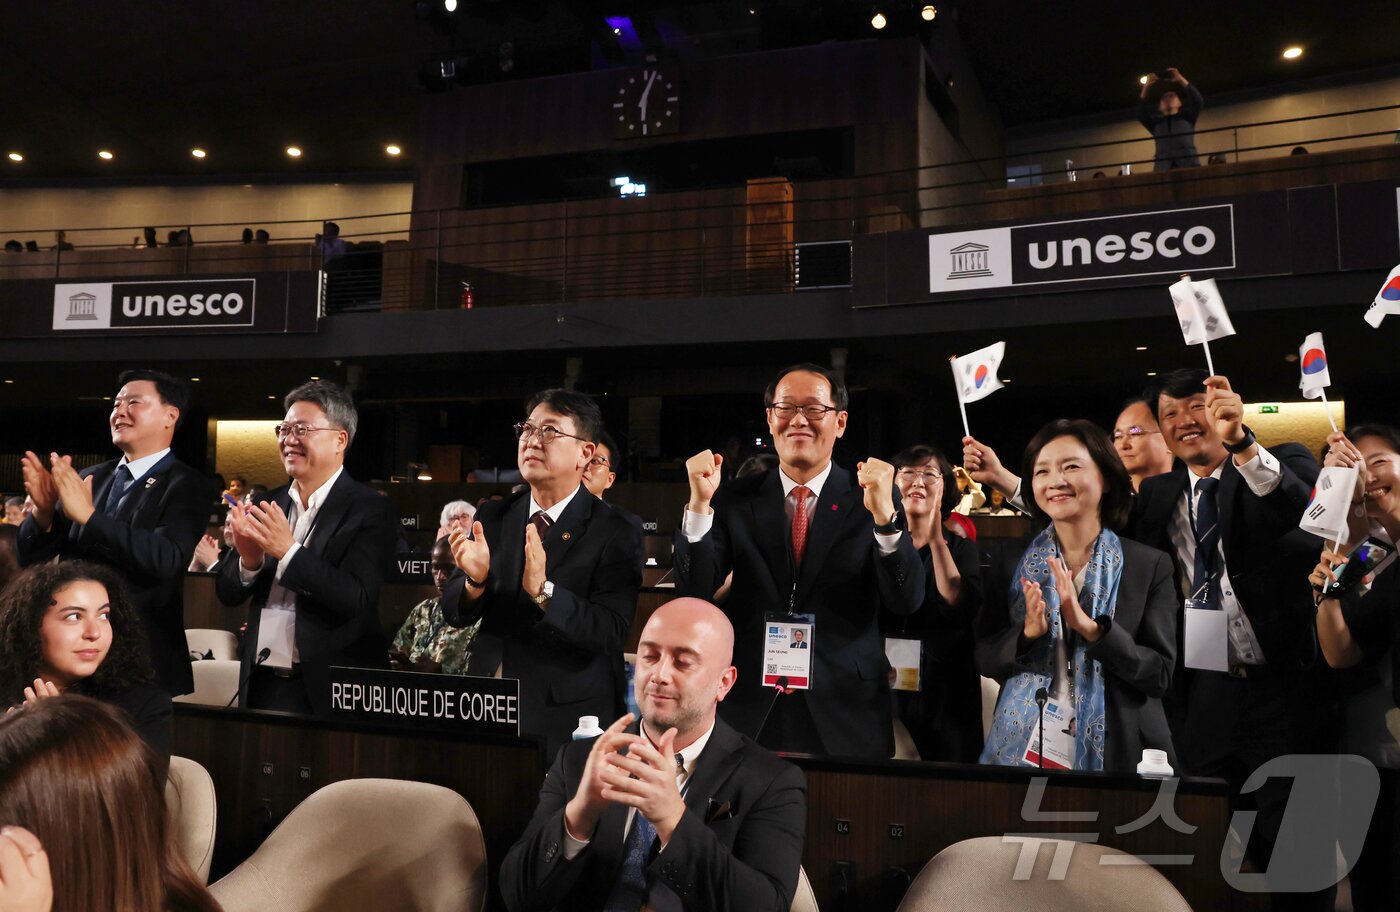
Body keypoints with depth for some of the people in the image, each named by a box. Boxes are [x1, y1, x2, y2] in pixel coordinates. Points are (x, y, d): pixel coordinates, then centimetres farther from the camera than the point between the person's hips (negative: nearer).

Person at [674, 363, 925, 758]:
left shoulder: (869, 498, -3)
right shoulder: (735, 499, 1)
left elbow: (907, 602, -11)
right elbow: (693, 592, -6)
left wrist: (884, 514, -26)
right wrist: (700, 504, -19)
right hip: (750, 710, 1)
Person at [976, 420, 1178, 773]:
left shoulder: (1151, 565, -5)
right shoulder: (1012, 563, 0)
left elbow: (1159, 675, -9)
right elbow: (985, 660, 0)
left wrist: (1089, 627, -23)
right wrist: (1028, 633, -19)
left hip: (1115, 753, -1)